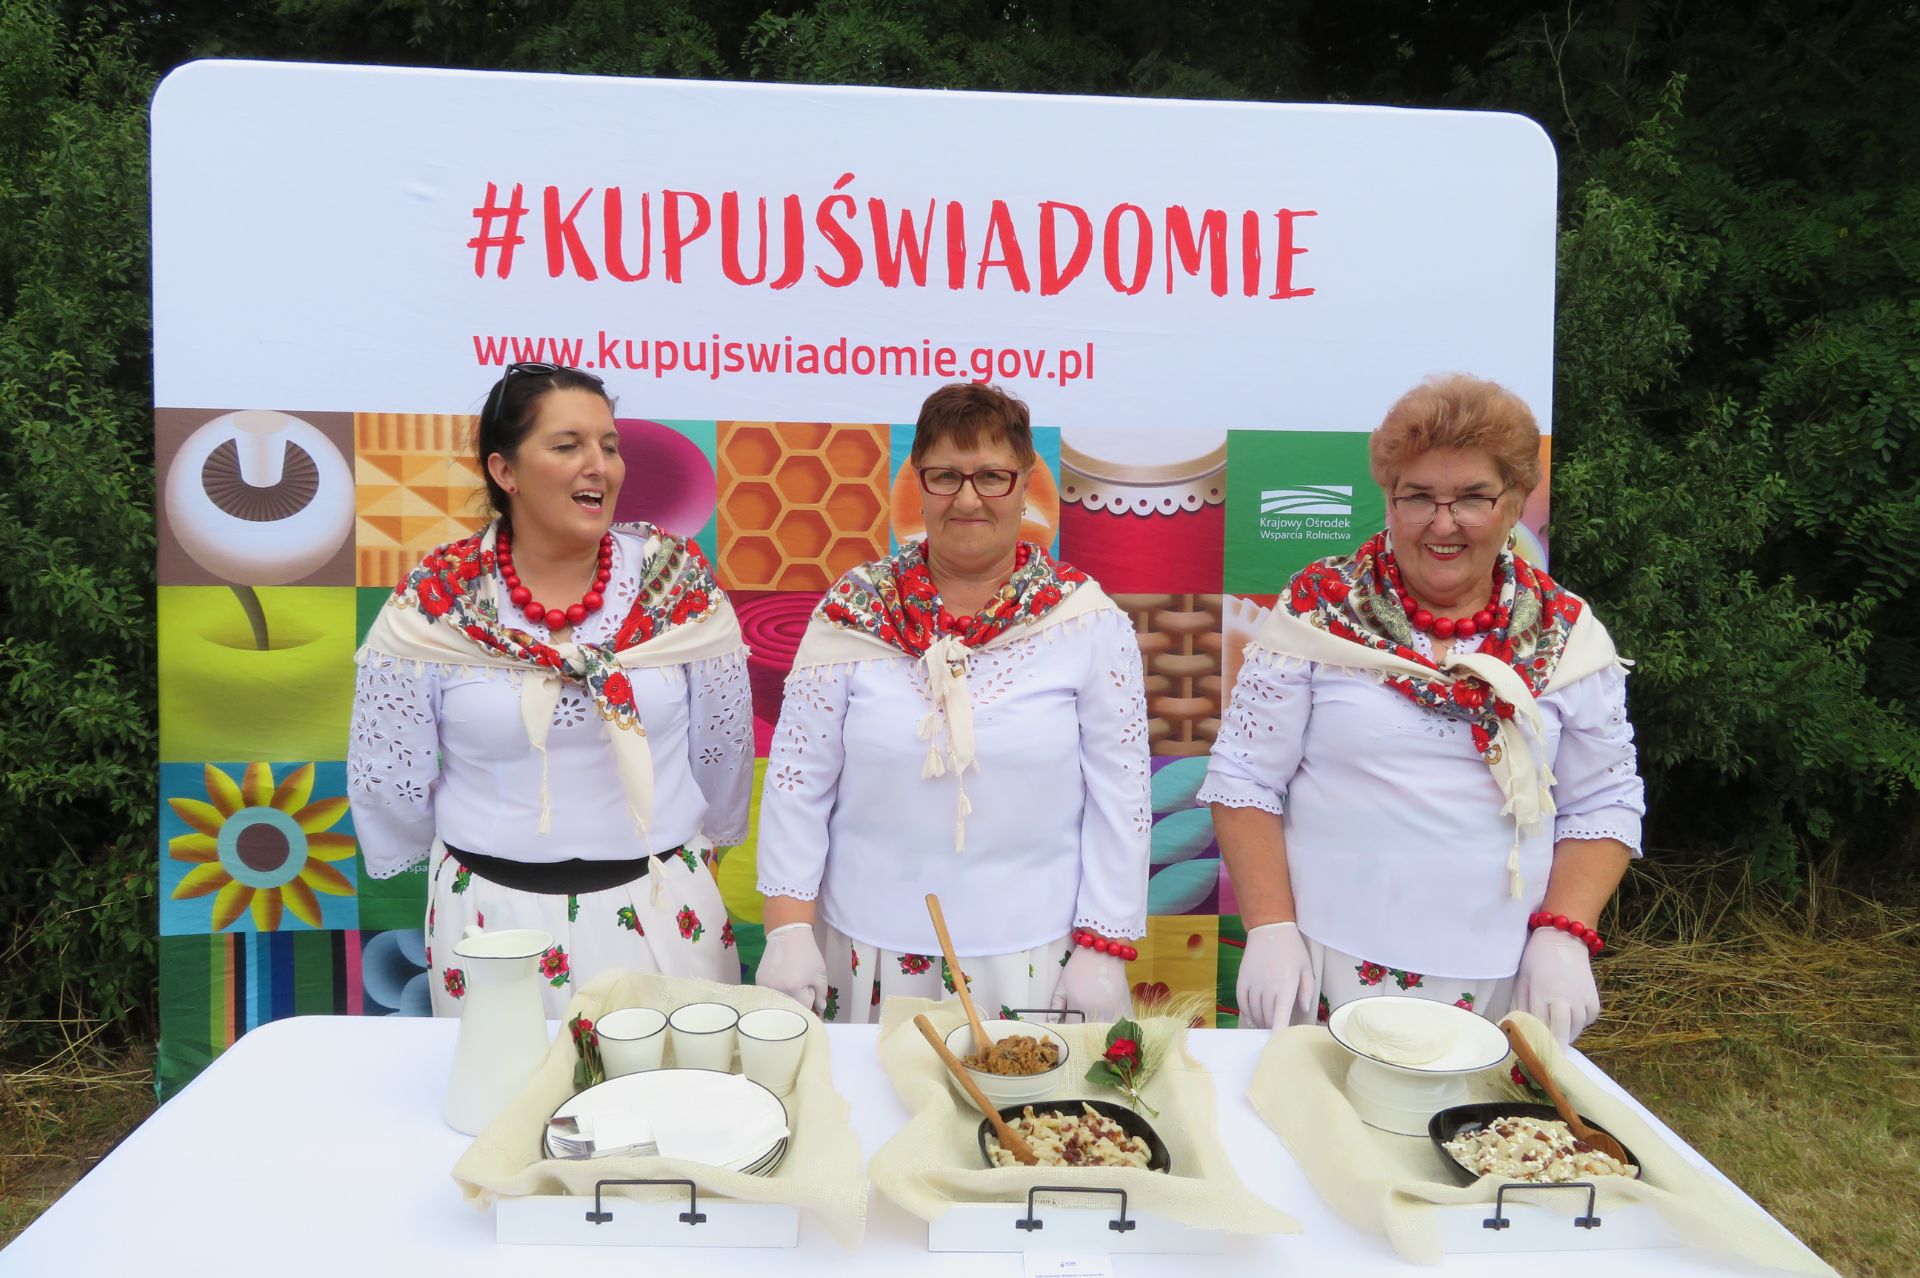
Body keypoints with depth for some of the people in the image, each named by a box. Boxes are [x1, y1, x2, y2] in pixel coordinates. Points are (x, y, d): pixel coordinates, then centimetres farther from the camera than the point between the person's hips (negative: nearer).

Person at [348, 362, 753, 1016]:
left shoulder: (679, 582, -7)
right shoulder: (431, 605, -8)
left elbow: (722, 751, 4)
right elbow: (388, 783, 2)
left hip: (665, 911, 1)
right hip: (495, 917, 0)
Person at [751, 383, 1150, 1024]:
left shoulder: (1088, 621, -4)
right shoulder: (852, 611, -3)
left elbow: (1118, 797, -2)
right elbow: (797, 783, 0)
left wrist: (1103, 950, -4)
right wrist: (788, 930, -4)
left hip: (1033, 958, 0)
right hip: (867, 952, 1)